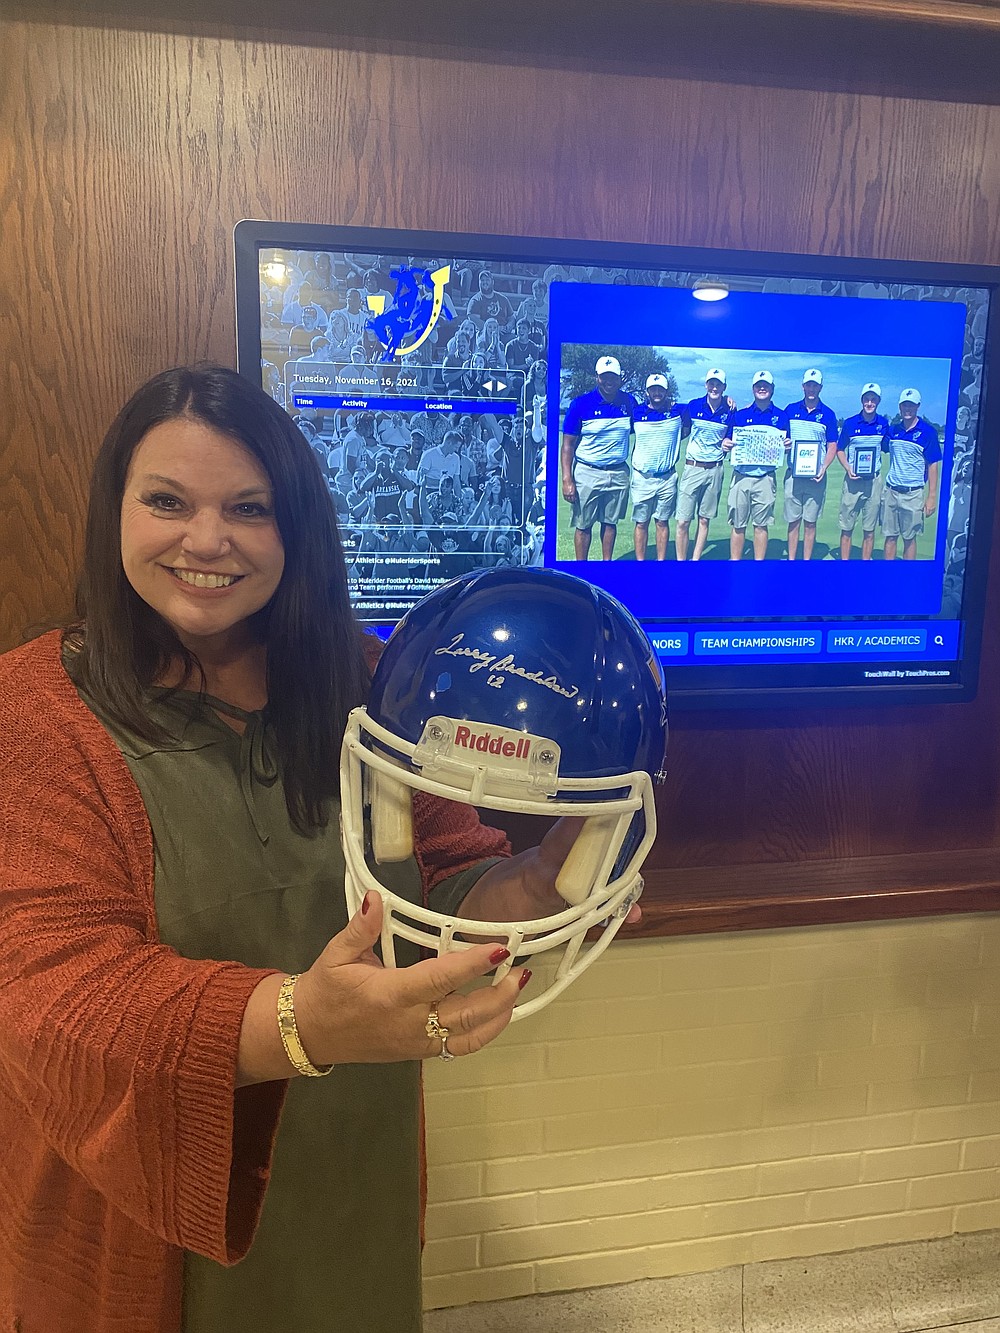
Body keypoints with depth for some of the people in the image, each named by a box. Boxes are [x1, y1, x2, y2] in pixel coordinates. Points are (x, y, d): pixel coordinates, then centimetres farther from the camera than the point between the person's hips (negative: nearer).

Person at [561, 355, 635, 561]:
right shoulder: (581, 404, -8)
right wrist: (567, 480, -15)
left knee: (611, 522, 13)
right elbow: (567, 445, -7)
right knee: (583, 524, 2)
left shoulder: (629, 402, 3)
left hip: (619, 473, 3)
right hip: (587, 473, -3)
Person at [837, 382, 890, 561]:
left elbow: (887, 448, 17)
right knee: (847, 527, 2)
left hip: (874, 480, 1)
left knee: (869, 528, 6)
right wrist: (848, 469, -10)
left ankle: (866, 562, 14)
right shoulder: (850, 423, -1)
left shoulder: (884, 424, 4)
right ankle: (844, 560, 10)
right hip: (853, 479, -1)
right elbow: (840, 450, 4)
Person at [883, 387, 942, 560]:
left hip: (913, 492, -4)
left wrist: (932, 497, -7)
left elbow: (933, 465, -4)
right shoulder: (892, 429, 7)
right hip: (890, 490, 4)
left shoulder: (927, 431, -4)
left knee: (909, 538, 3)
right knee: (890, 536, 6)